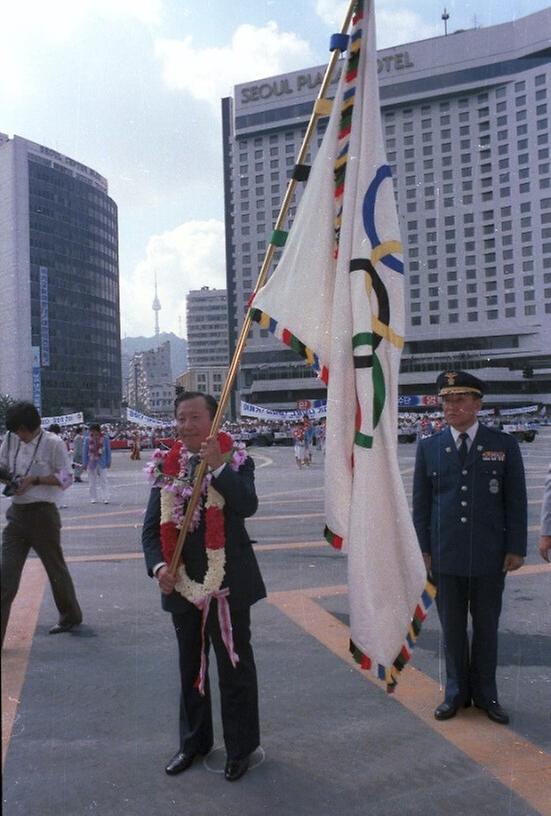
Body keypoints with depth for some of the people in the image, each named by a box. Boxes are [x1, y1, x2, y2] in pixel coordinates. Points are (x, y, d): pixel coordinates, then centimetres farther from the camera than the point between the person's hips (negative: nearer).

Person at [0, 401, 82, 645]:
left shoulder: (53, 443, -12)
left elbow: (66, 478, -10)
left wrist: (35, 480, -20)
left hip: (42, 513, -4)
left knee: (55, 568, 12)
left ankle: (71, 616, 33)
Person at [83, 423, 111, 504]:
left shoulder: (105, 438, -4)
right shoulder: (88, 439, -4)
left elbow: (108, 450, 3)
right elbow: (85, 452, 1)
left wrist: (108, 462, 2)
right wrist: (85, 463, 0)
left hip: (102, 463, -1)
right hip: (91, 463, 1)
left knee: (103, 481, -1)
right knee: (92, 482, 9)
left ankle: (105, 498, 1)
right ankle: (93, 498, 19)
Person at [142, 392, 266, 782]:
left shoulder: (236, 462, -6)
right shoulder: (167, 466, 3)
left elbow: (248, 506, -24)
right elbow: (152, 528, 3)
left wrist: (218, 466, -31)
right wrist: (158, 565, -13)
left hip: (228, 584, -4)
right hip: (183, 585, 4)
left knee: (235, 667, 8)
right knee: (190, 667, 20)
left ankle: (241, 747, 28)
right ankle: (194, 741, 40)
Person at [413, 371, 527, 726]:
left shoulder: (504, 445, -1)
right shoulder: (429, 447, 2)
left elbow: (516, 501, 0)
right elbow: (421, 503, 5)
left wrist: (516, 549, -3)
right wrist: (424, 548, 2)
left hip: (490, 556, -1)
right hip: (446, 555, 1)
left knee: (487, 626, 12)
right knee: (452, 626, 11)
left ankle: (485, 693, 28)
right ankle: (456, 692, 27)